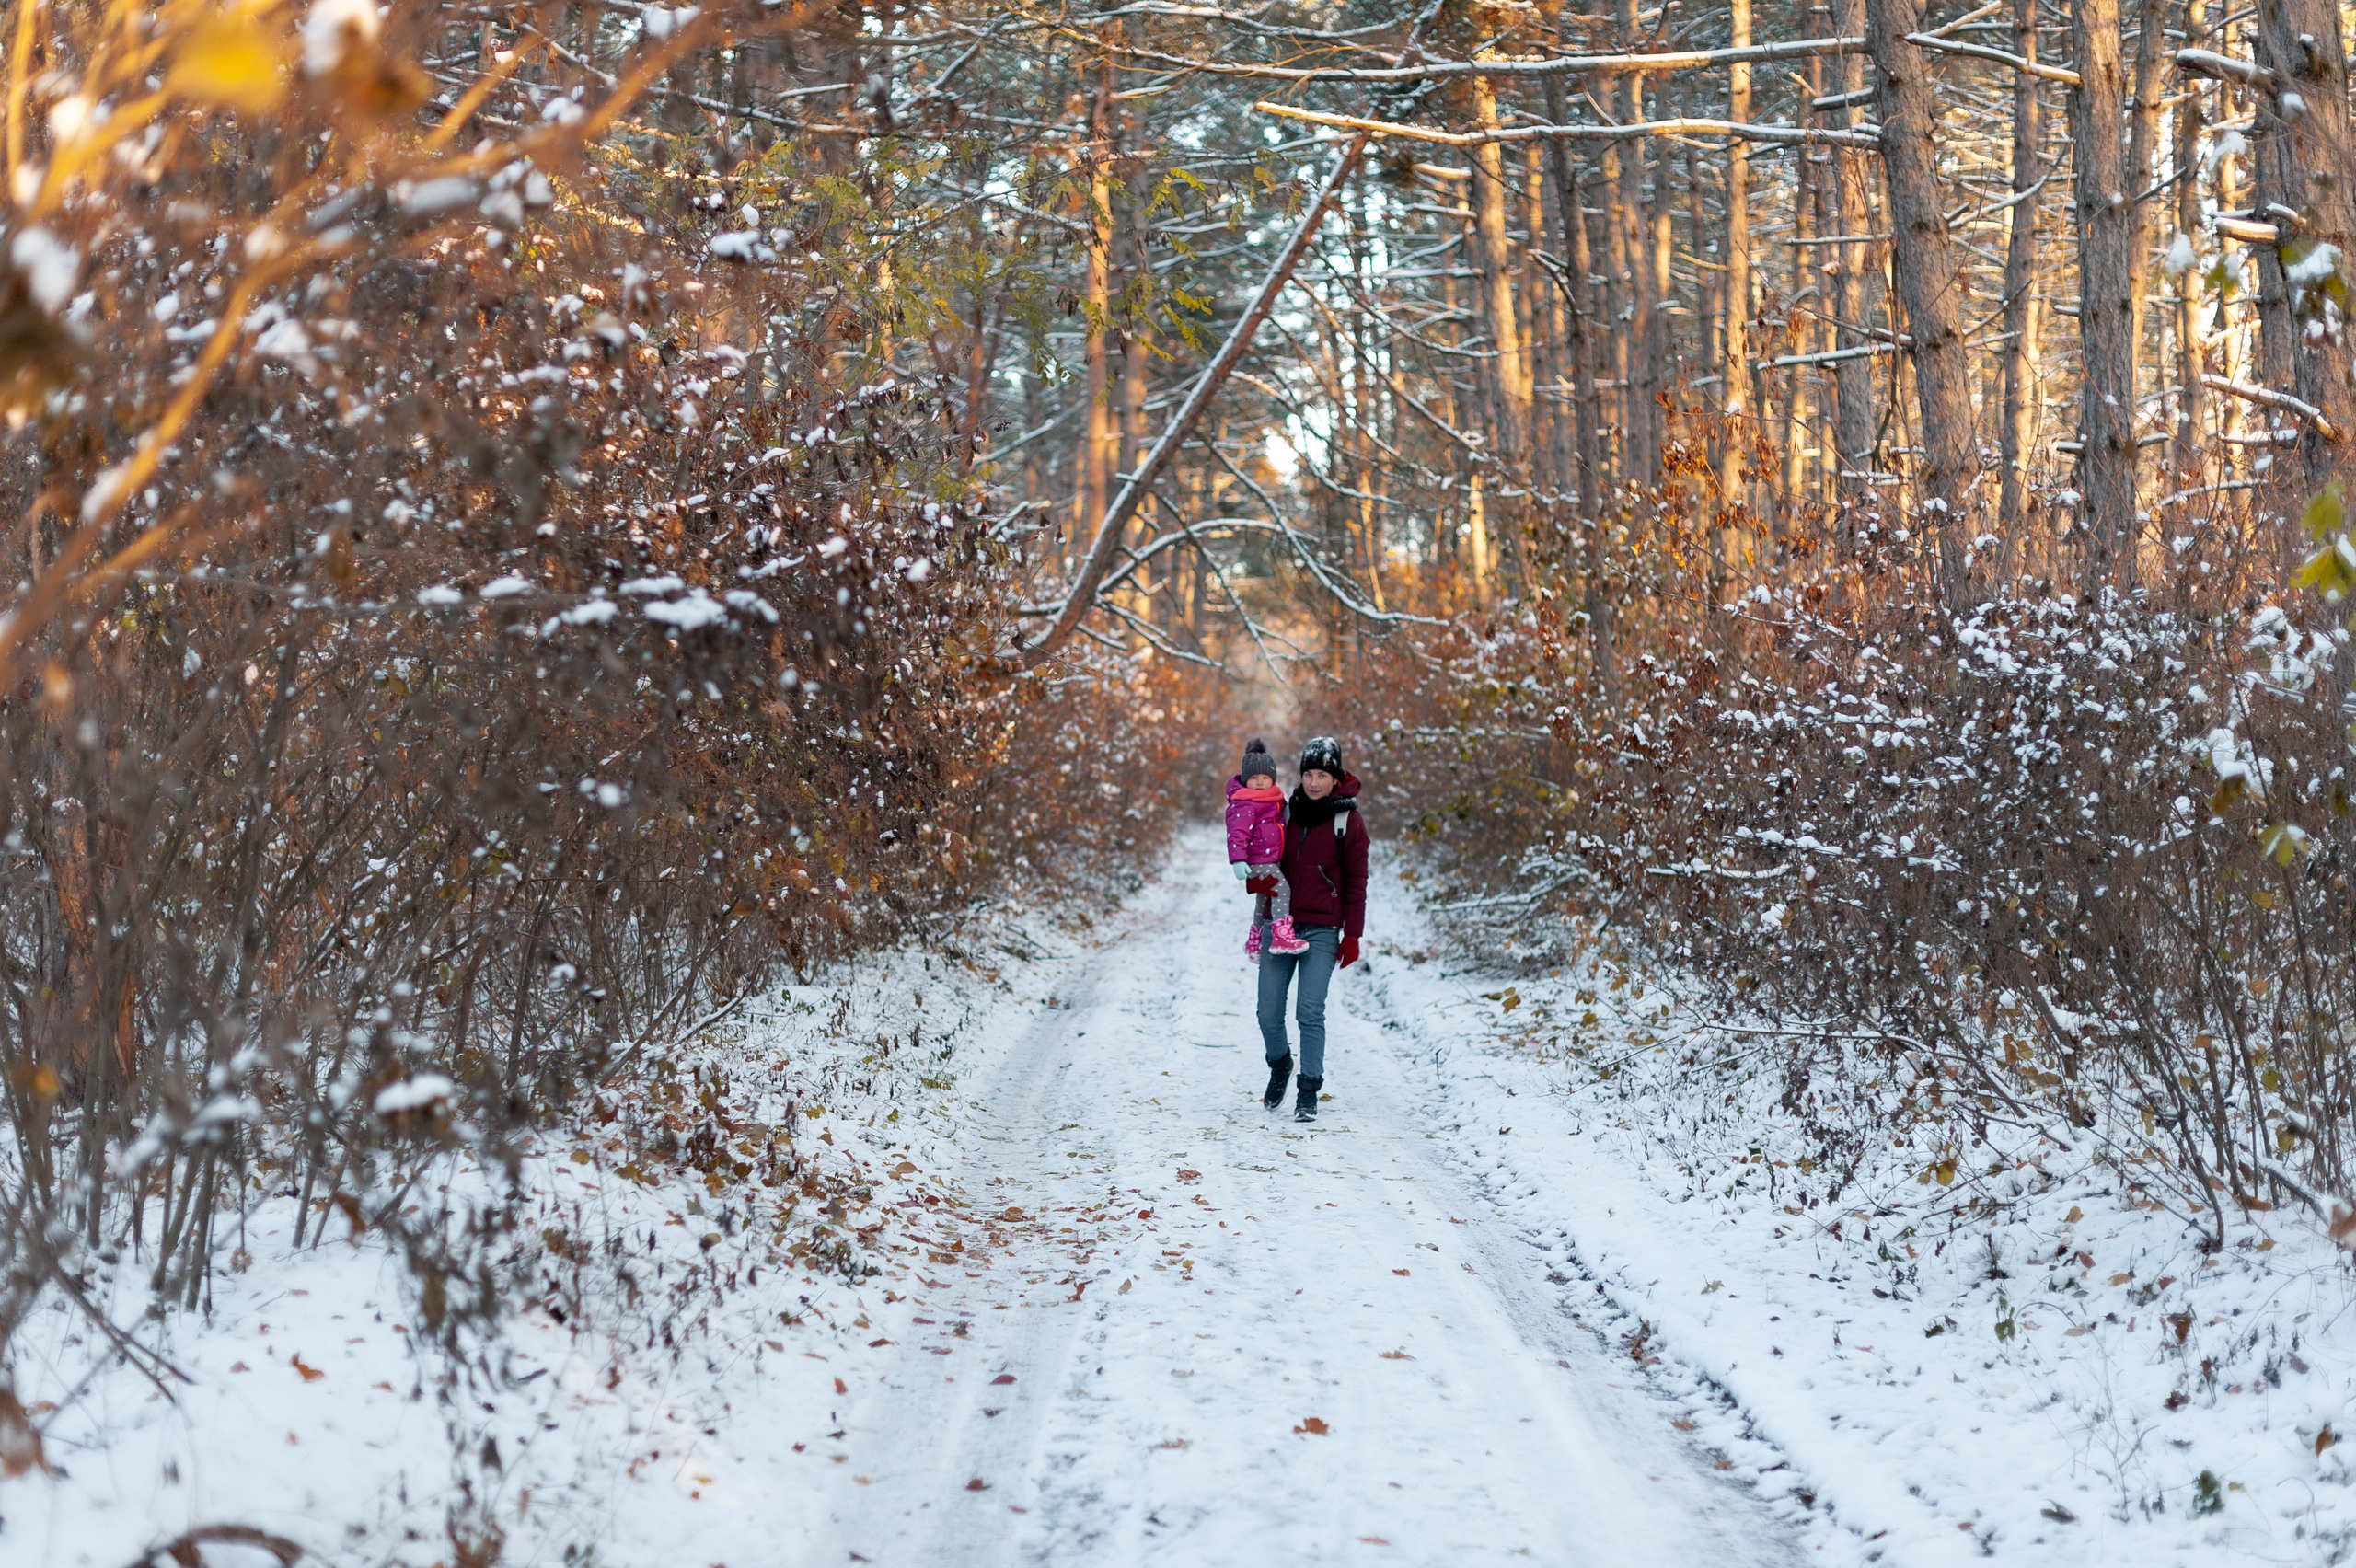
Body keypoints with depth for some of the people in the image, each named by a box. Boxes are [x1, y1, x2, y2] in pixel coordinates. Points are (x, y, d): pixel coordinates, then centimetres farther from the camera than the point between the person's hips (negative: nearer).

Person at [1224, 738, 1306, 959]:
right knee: (1281, 890, -22)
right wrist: (1238, 859, -31)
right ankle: (1282, 936, -30)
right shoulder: (1245, 804, -16)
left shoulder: (1271, 800, 16)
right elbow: (1237, 831, -23)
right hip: (1258, 861, -10)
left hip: (1270, 860, 10)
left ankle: (1253, 943, 31)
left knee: (1264, 900, 18)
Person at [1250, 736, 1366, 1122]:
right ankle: (1280, 1065, 32)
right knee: (1269, 1013, 3)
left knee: (1310, 1012, -11)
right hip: (1280, 925, 3)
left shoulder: (1349, 820, -1)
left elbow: (1356, 882, 1)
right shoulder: (1285, 812, 8)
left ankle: (1309, 1092, -1)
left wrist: (1353, 935, -4)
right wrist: (1255, 878, -8)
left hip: (1322, 930, -3)